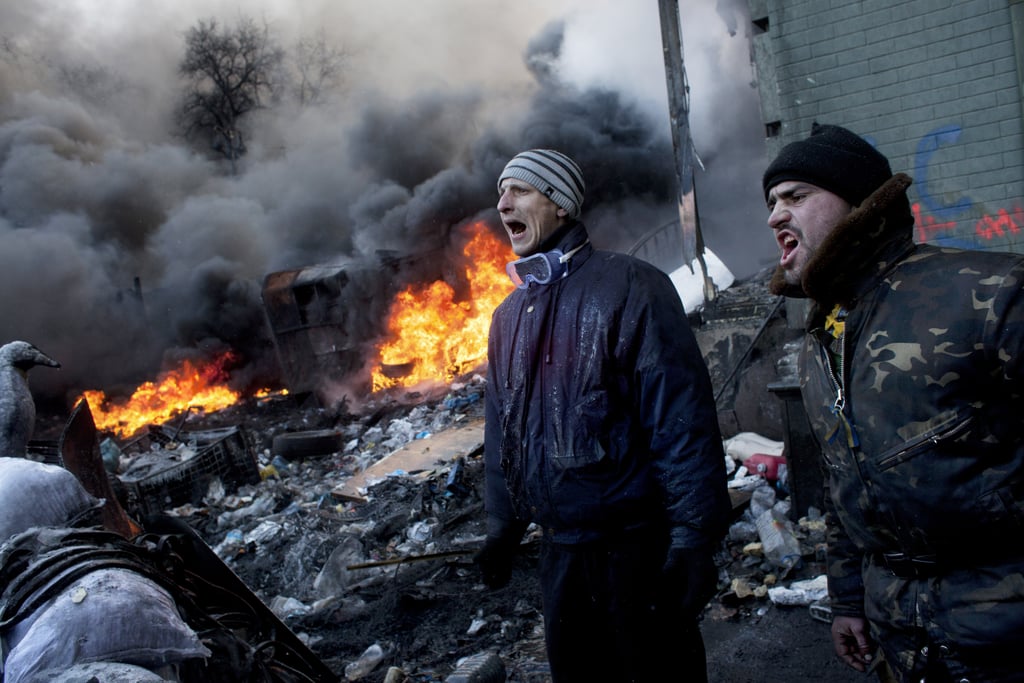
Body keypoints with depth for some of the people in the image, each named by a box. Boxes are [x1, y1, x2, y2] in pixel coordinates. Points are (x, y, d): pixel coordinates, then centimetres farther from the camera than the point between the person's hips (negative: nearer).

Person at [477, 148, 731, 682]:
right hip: (558, 545, 6)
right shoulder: (508, 316, 10)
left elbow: (681, 415, -17)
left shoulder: (626, 286, -12)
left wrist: (694, 537, -19)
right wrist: (502, 526, 18)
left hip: (634, 541, -6)